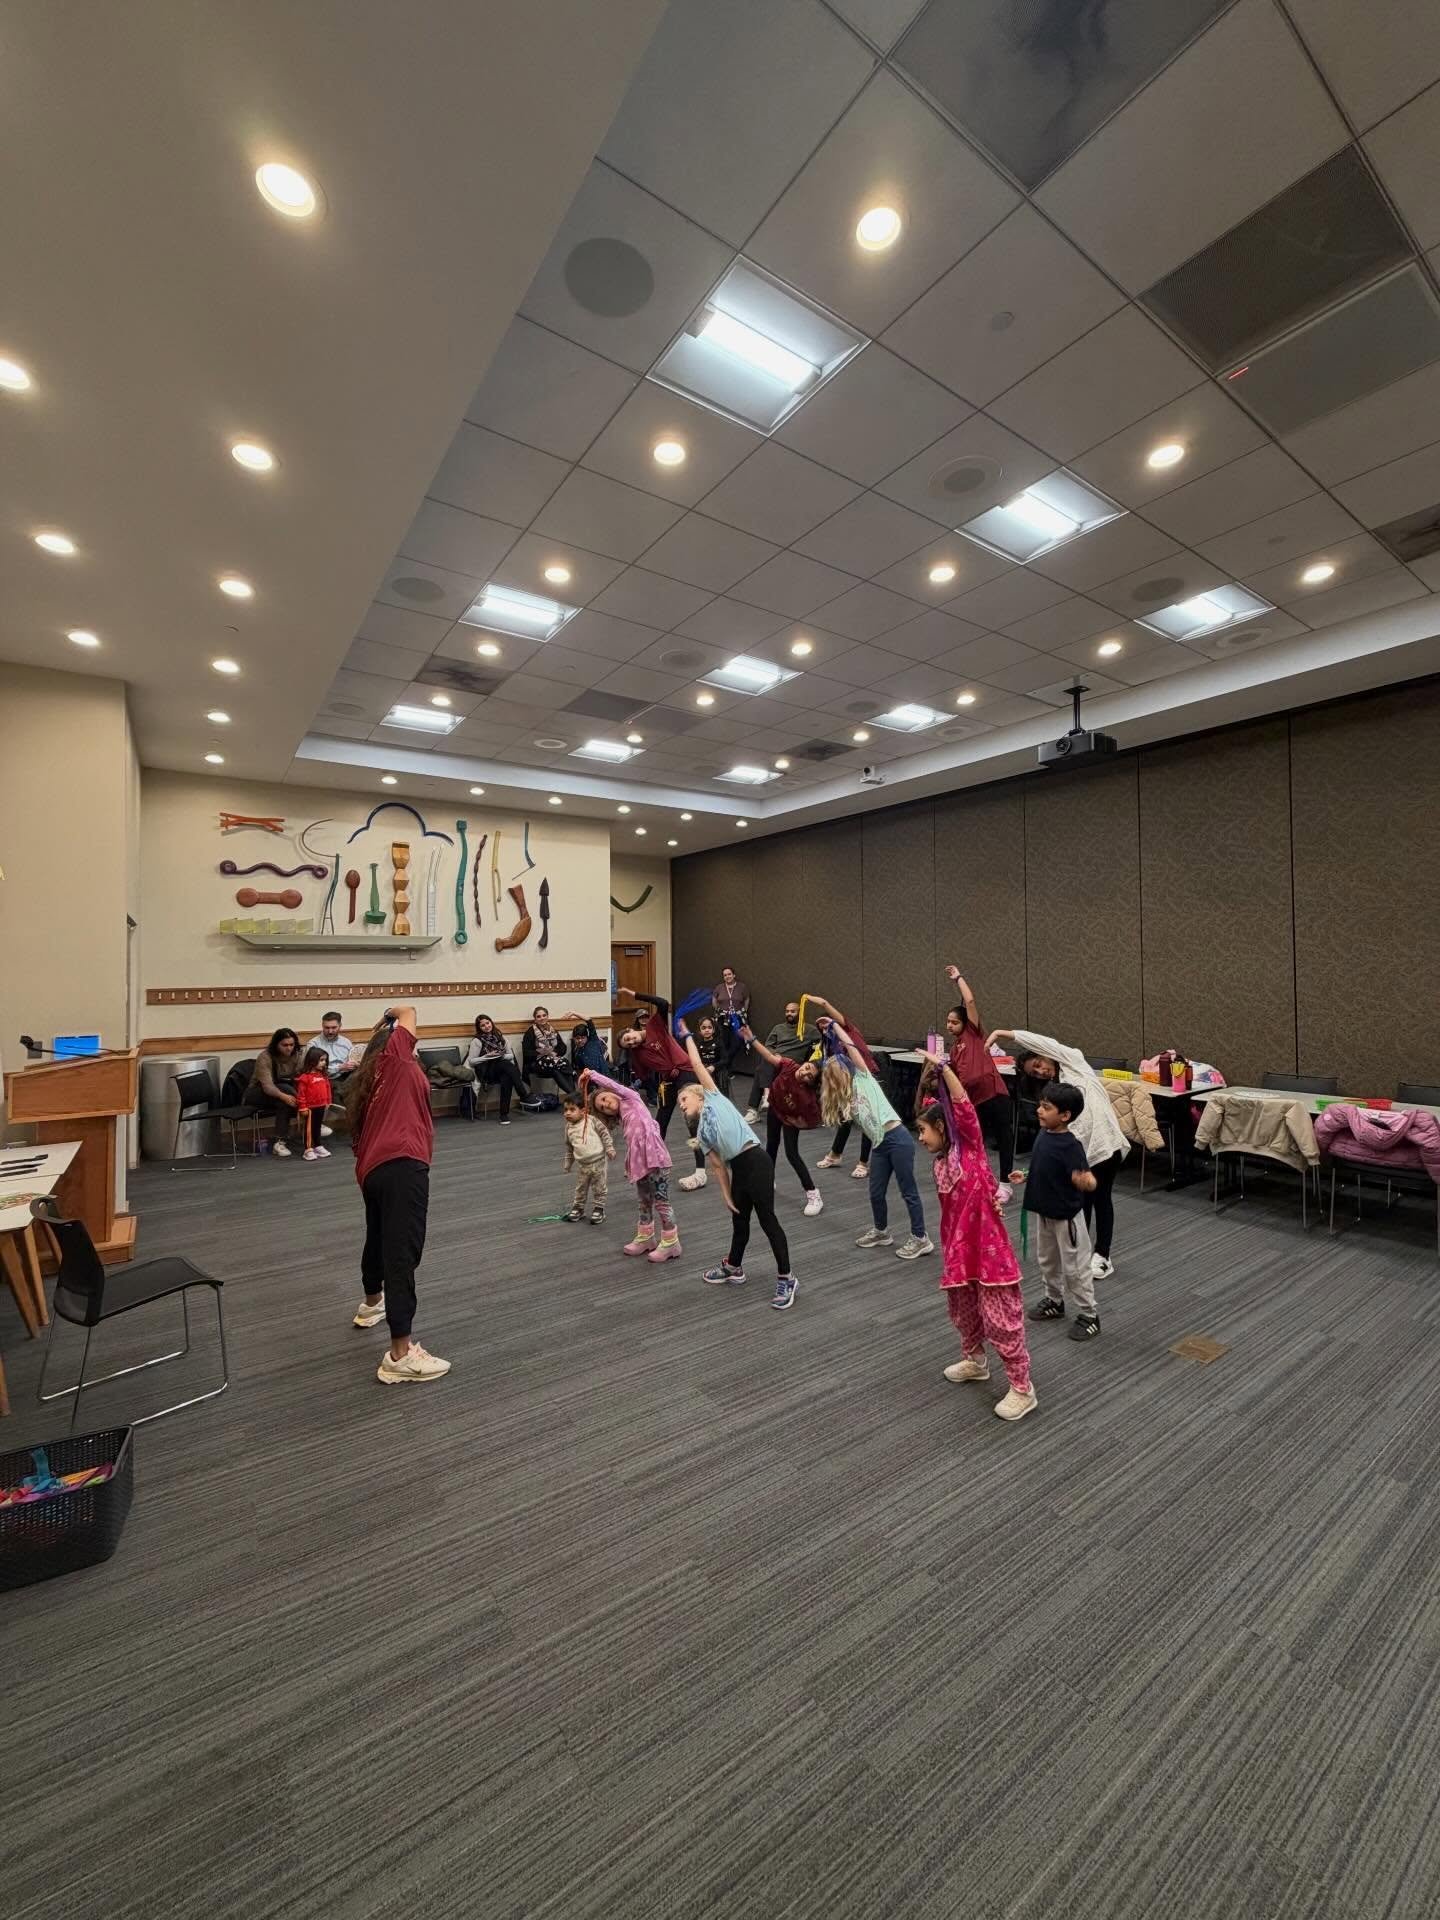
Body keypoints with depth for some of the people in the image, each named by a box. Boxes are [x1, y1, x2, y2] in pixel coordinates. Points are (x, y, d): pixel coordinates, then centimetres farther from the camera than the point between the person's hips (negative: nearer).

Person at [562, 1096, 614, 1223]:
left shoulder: (592, 1120, -11)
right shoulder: (569, 1127, 4)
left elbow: (604, 1134, -5)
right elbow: (569, 1147, 15)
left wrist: (610, 1149, -9)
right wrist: (568, 1163, 19)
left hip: (598, 1161, -4)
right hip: (582, 1164, 4)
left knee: (599, 1188, 7)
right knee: (580, 1188, 16)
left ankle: (598, 1208, 22)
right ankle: (578, 1208, 34)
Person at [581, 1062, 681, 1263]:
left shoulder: (631, 1098, 2)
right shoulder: (623, 1118, 20)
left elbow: (612, 1084, -10)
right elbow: (631, 1146, 17)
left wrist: (591, 1074, -3)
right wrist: (629, 1168, 10)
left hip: (656, 1159, -9)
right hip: (640, 1164, 9)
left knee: (661, 1202, -1)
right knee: (644, 1203, 21)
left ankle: (670, 1243, 10)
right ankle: (645, 1238, 38)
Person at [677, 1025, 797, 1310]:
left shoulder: (713, 1096, 7)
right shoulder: (701, 1132, 21)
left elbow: (697, 1064, 6)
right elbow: (718, 1165, 19)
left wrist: (687, 1035, 15)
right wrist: (727, 1195, 14)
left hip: (756, 1161, -7)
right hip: (738, 1170, 8)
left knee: (767, 1219, -3)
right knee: (739, 1220, 22)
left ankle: (786, 1279, 6)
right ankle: (733, 1268, 41)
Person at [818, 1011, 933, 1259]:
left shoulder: (862, 1077, -1)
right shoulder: (842, 1099, 18)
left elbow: (850, 1045, -7)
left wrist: (834, 1023, 2)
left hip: (897, 1139, -7)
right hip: (878, 1145, 7)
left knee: (908, 1191, 2)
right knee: (876, 1193, 13)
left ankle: (920, 1238, 13)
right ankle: (881, 1231, 34)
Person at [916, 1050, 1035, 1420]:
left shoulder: (969, 1144, -9)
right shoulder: (939, 1163, 9)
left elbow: (963, 1105, -23)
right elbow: (951, 1209, 8)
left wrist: (942, 1067, -27)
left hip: (988, 1245, -8)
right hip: (959, 1247, 8)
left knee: (1001, 1318, 2)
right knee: (962, 1310, 23)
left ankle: (1023, 1389, 17)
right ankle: (974, 1361, 47)